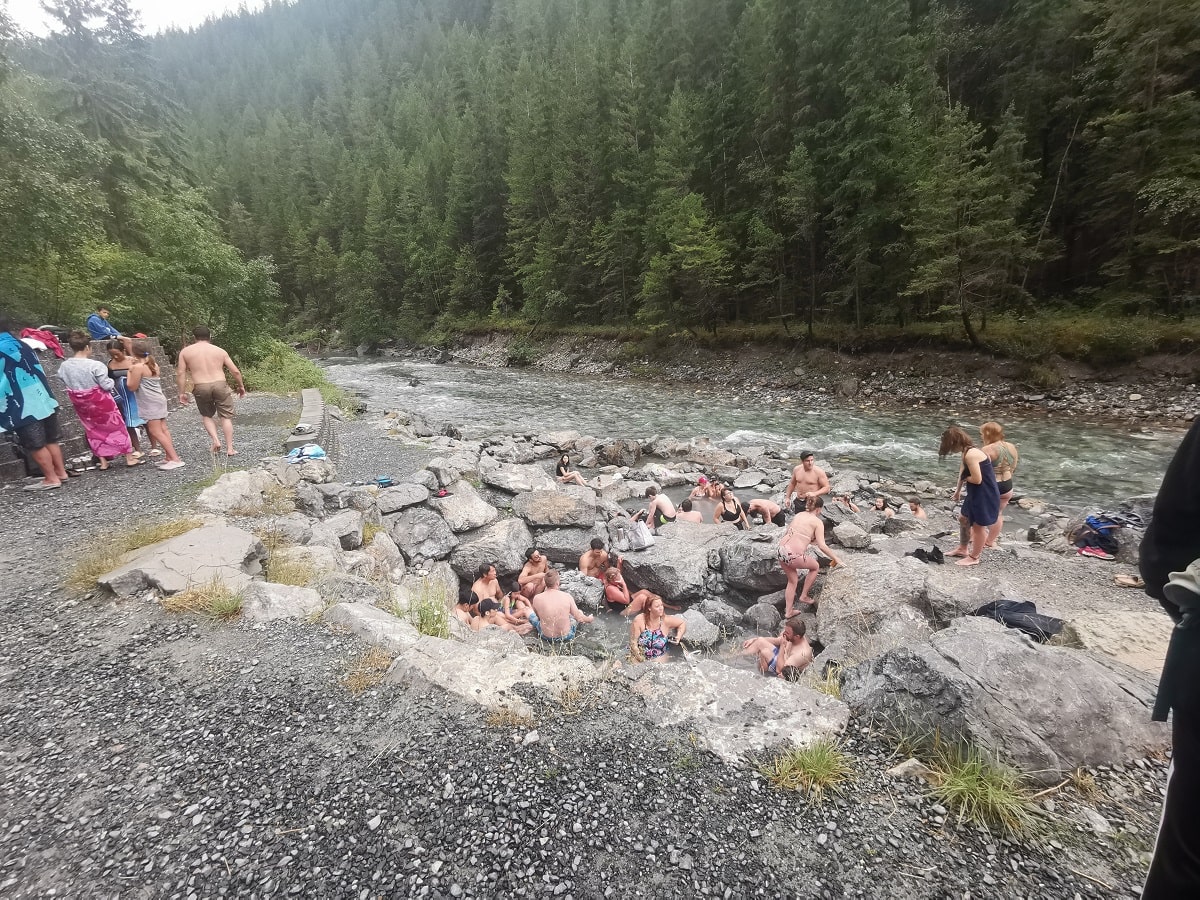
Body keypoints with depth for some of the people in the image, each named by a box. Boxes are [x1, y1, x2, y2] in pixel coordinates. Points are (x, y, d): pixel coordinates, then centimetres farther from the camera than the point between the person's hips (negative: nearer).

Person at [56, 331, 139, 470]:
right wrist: (111, 381, 1)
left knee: (94, 431, 16)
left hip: (82, 405, 5)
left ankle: (103, 462, 20)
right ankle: (129, 458, 13)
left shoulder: (64, 366, -4)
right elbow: (107, 386, -19)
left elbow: (67, 384, 3)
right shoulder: (95, 365, -22)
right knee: (116, 427, 8)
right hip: (100, 402, -5)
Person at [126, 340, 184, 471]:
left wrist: (130, 371, 0)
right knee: (163, 430, 9)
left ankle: (175, 459, -15)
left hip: (150, 403, -9)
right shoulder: (154, 365, 12)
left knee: (156, 432, -9)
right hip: (159, 400, 9)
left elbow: (132, 387, -8)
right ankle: (169, 457, 10)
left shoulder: (138, 367, -12)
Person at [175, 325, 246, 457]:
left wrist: (182, 393, 8)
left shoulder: (185, 351, 8)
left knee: (206, 416, 21)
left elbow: (180, 373, 2)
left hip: (201, 388, 0)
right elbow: (235, 371, 6)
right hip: (220, 385, 0)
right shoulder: (220, 351, 8)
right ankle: (229, 449, 6)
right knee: (226, 416, 8)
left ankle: (215, 440, 3)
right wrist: (241, 386, 19)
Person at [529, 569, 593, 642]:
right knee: (578, 613, 24)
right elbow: (579, 618, -6)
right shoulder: (567, 596, -17)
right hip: (566, 636, 0)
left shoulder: (537, 598, -16)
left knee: (531, 614, 25)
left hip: (546, 637, 0)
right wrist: (589, 619, 16)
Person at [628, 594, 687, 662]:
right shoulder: (639, 620, -14)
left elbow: (683, 623, 8)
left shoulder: (666, 620, -10)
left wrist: (679, 637, -7)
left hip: (659, 658, 1)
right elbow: (633, 642, -10)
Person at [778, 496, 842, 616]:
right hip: (794, 555, -6)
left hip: (782, 550, 6)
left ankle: (788, 611, 30)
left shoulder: (799, 515, 13)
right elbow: (822, 546, -11)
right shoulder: (818, 522, -4)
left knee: (792, 581, 25)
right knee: (815, 567, 24)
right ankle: (804, 596, 28)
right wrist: (835, 559, 2)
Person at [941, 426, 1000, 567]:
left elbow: (977, 479, -28)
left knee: (978, 526, 5)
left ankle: (974, 557, 20)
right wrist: (958, 490, 25)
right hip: (976, 494, 10)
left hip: (985, 495, -10)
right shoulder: (967, 451, 6)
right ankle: (963, 549, 38)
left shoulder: (971, 455, -26)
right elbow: (964, 472, 18)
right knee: (964, 519, 22)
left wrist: (965, 478, -7)